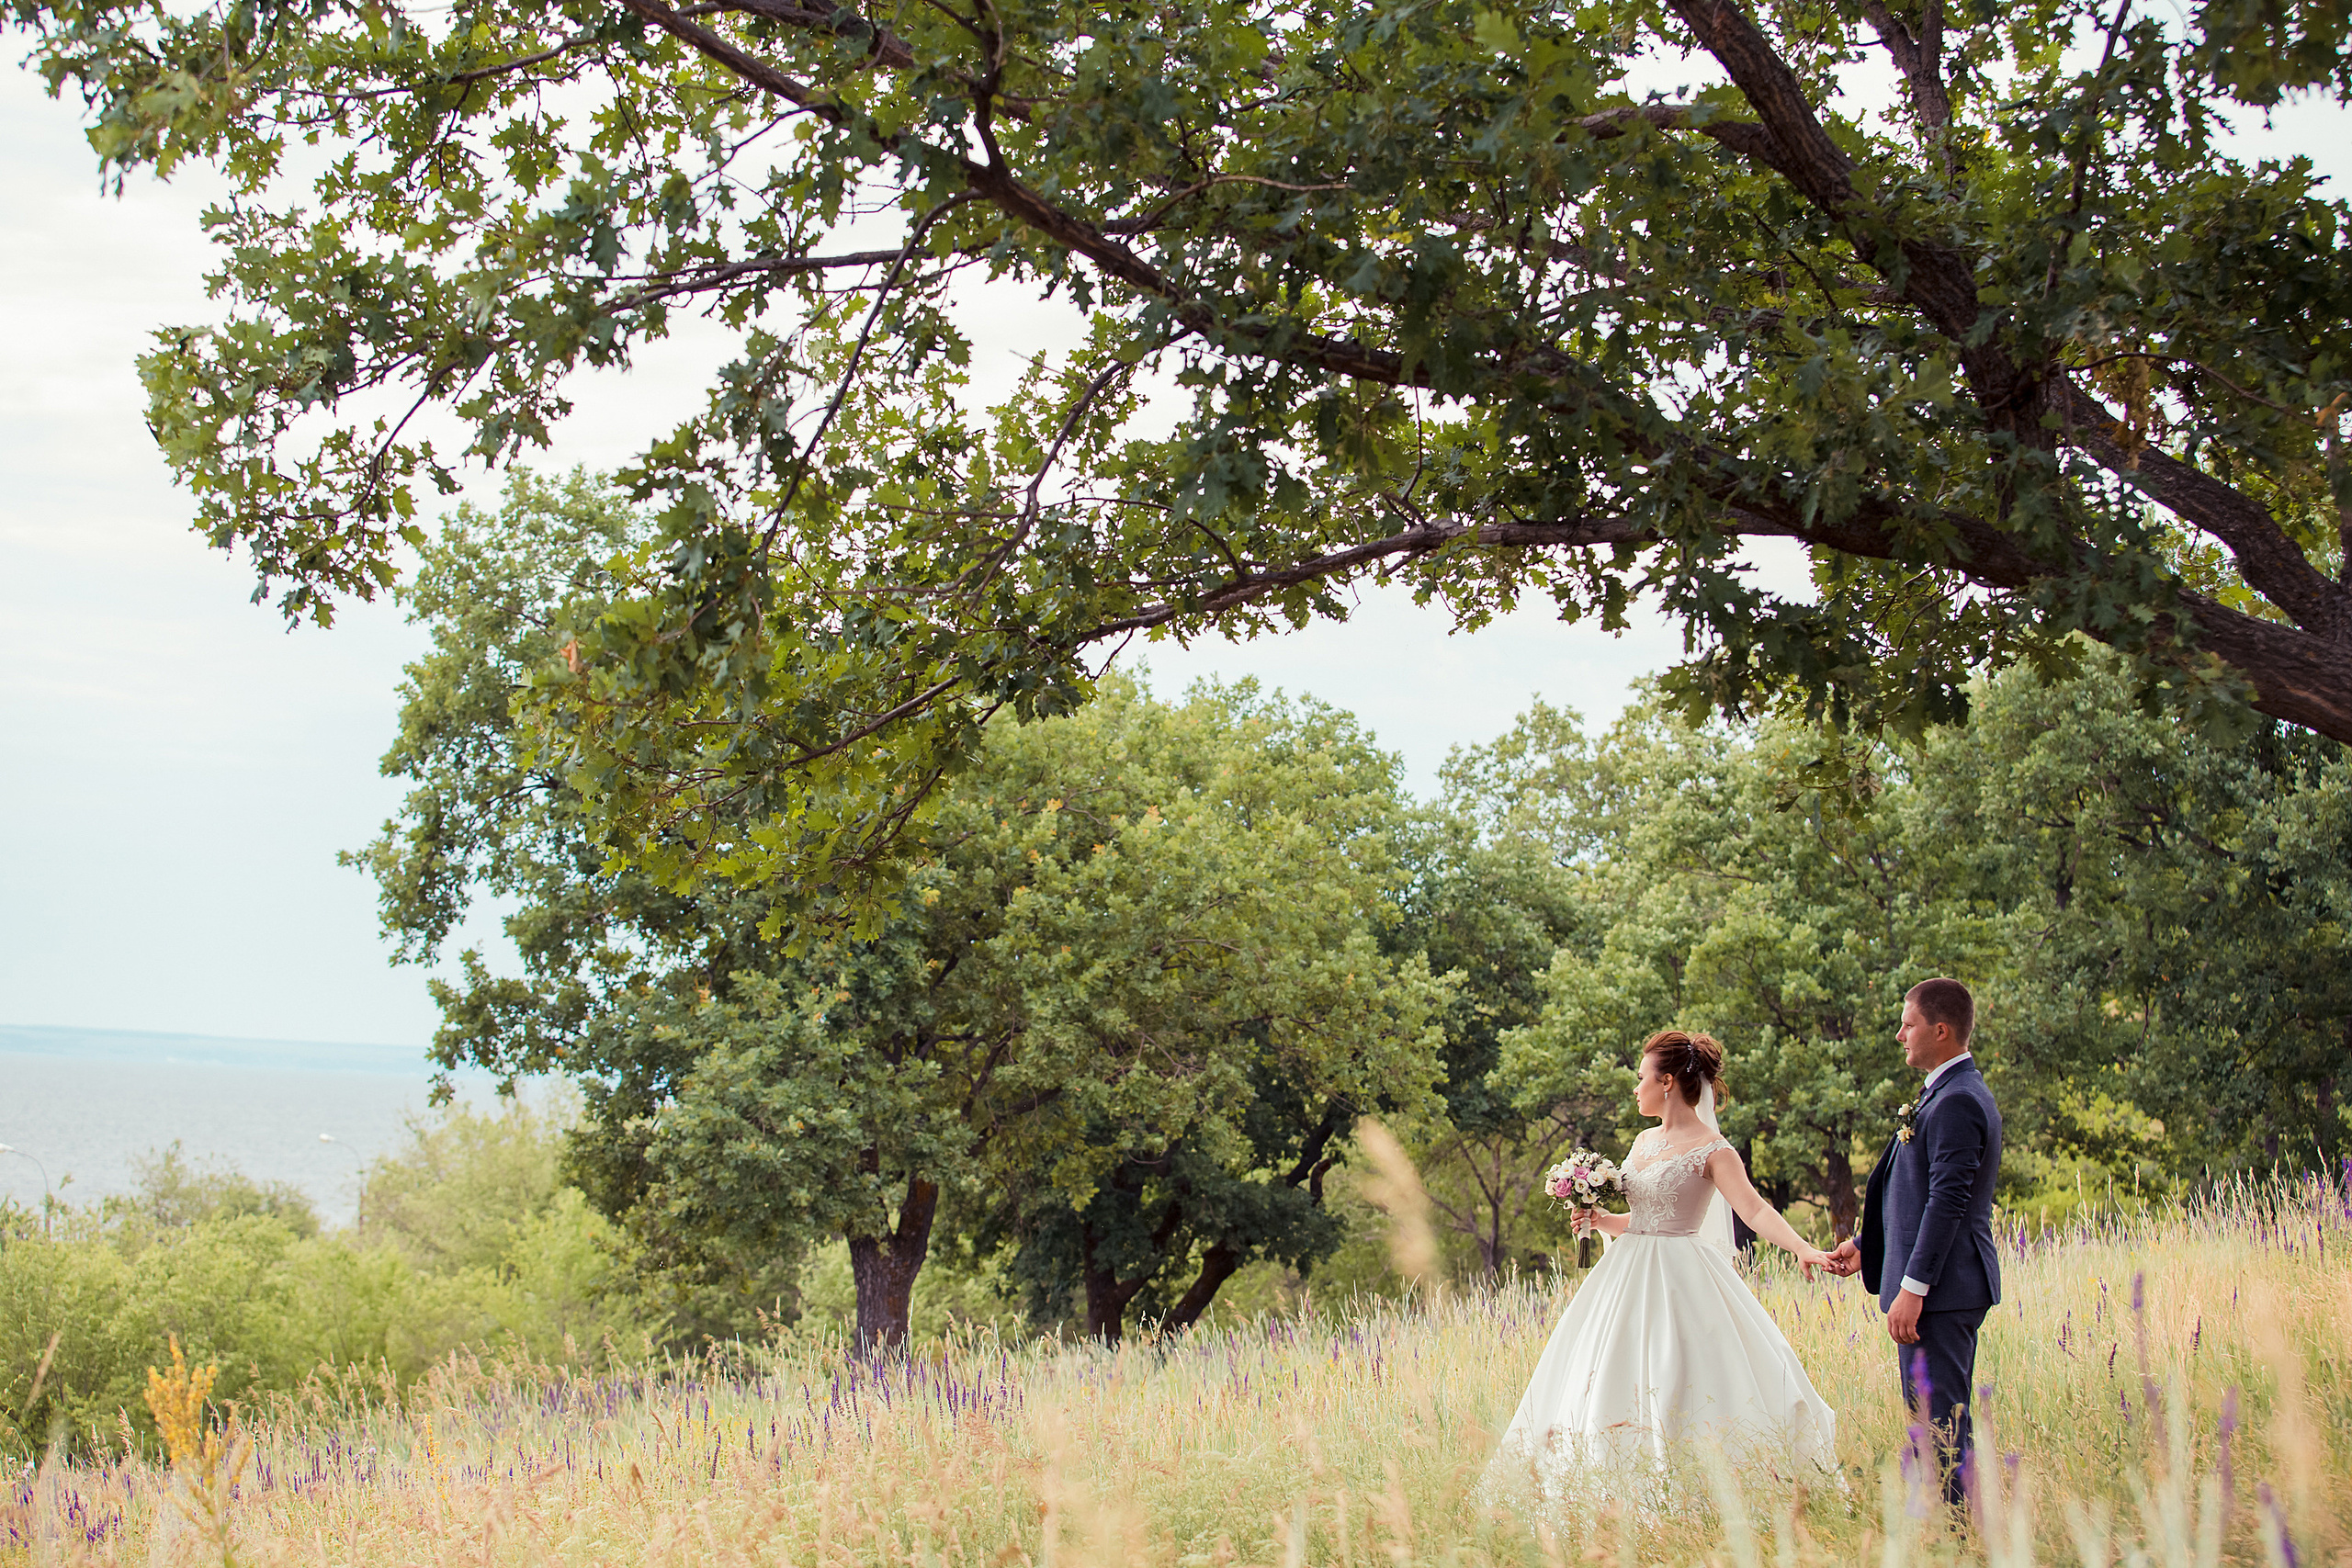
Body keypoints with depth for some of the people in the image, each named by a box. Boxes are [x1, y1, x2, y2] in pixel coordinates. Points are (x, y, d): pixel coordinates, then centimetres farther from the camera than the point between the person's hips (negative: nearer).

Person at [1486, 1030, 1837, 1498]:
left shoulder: (1712, 1150, -8)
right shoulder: (1644, 1142, 14)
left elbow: (1755, 1210, -20)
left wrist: (1802, 1248, -35)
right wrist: (1600, 1220, 3)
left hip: (1681, 1280, -8)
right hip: (1629, 1277, 8)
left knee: (1680, 1391, -12)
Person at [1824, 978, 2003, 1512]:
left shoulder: (1957, 1102, -16)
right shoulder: (1949, 1093, 17)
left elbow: (1948, 1201, -22)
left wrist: (1912, 1288, -22)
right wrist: (1866, 1247, 23)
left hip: (1941, 1288, -11)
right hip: (1951, 1288, 11)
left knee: (1940, 1419, -8)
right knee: (1941, 1415, 15)